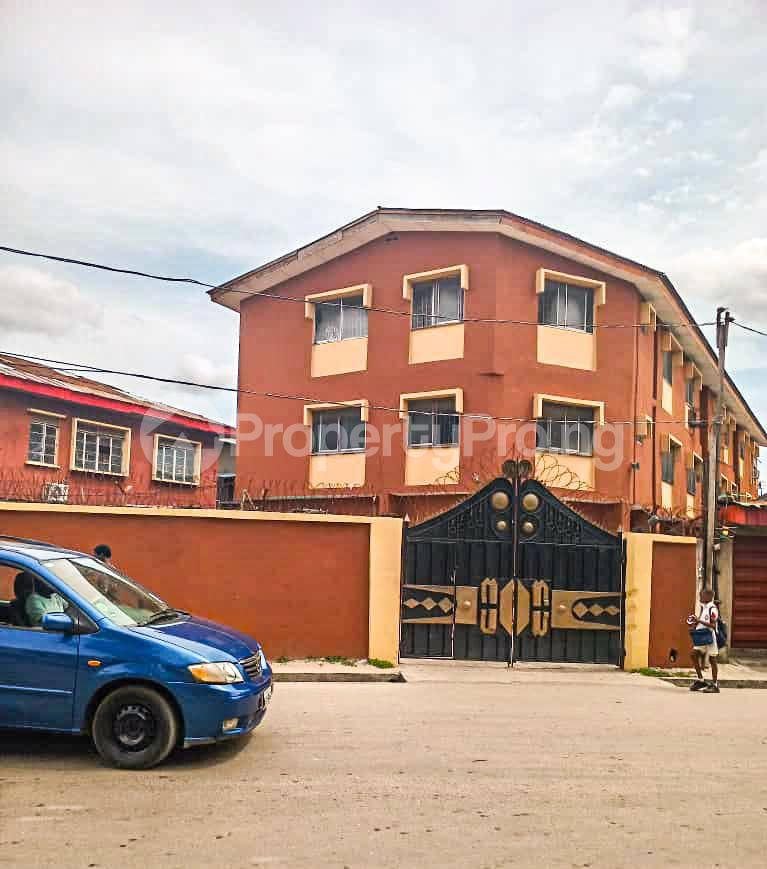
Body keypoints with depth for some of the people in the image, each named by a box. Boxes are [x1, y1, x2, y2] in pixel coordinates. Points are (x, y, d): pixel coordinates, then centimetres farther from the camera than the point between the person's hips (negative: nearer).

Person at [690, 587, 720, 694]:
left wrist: (699, 621, -24)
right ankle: (700, 680, 13)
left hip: (710, 636, -8)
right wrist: (694, 623, 4)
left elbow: (713, 625, -19)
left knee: (712, 659, -1)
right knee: (694, 655, 2)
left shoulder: (713, 609, -13)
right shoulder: (702, 607, 13)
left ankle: (714, 685, 8)